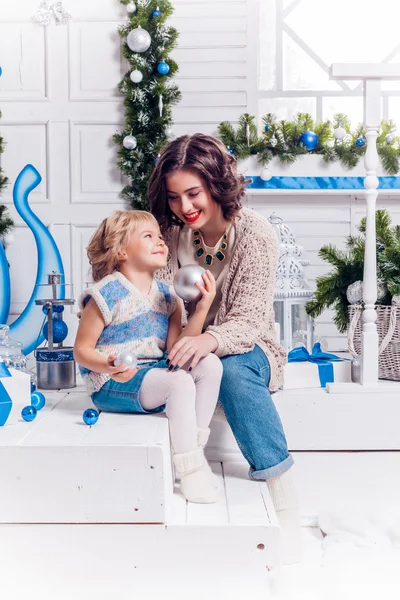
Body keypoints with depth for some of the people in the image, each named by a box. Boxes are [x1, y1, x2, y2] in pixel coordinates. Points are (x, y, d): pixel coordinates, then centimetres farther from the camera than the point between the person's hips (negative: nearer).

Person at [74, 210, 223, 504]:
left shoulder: (167, 295, 8)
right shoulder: (108, 293, -13)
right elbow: (82, 350, -10)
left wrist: (202, 308, -10)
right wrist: (109, 367, -31)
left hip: (154, 375, 7)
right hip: (112, 384, -7)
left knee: (210, 364, -10)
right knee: (180, 381, -29)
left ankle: (195, 446, -2)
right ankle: (190, 469, -18)